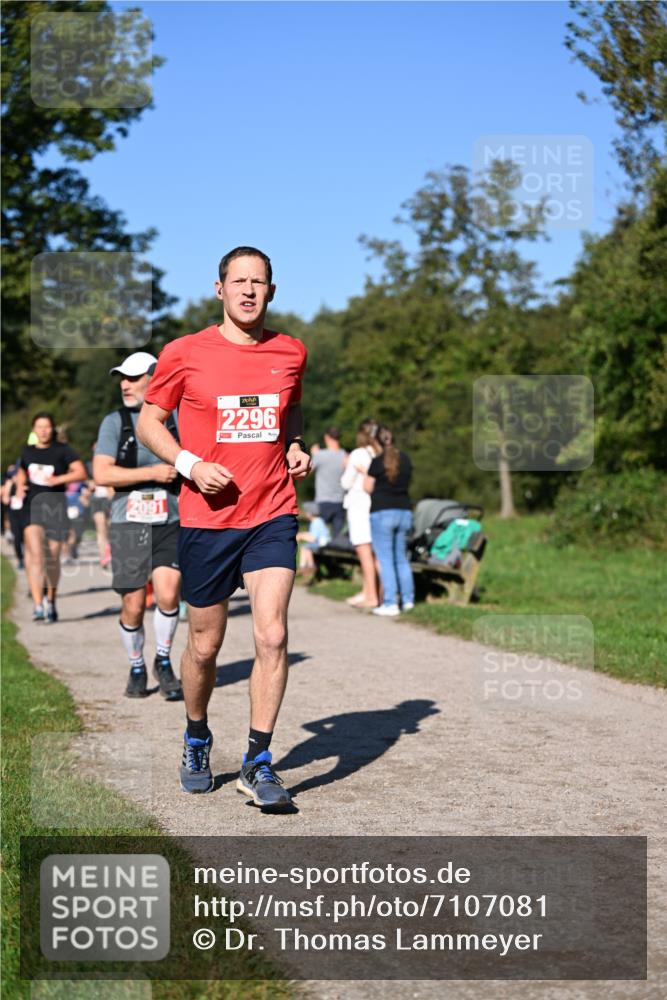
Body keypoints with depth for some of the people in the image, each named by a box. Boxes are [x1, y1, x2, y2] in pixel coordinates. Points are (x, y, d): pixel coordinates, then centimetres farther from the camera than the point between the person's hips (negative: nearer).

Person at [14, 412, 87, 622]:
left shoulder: (62, 450, 0)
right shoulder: (28, 451, 12)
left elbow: (81, 472, -10)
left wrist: (58, 479, -22)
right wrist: (20, 486, 10)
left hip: (55, 507, -1)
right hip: (32, 506, 1)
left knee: (52, 559, 6)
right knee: (36, 554, -16)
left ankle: (51, 601, 28)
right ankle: (38, 605, -20)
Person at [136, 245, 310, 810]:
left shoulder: (290, 353, 6)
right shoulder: (185, 355, -3)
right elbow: (149, 420, 6)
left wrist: (296, 446, 5)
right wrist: (190, 464, -10)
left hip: (272, 515, 1)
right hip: (207, 518, -1)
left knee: (272, 635, -14)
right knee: (204, 644, 9)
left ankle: (258, 763, -3)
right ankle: (197, 742, 35)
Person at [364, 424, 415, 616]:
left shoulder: (377, 462, -10)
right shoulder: (405, 459, 8)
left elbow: (368, 487, -5)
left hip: (382, 512, -6)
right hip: (404, 511, 6)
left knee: (385, 559, -3)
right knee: (401, 558, 16)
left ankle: (390, 603, -6)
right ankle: (408, 599, 19)